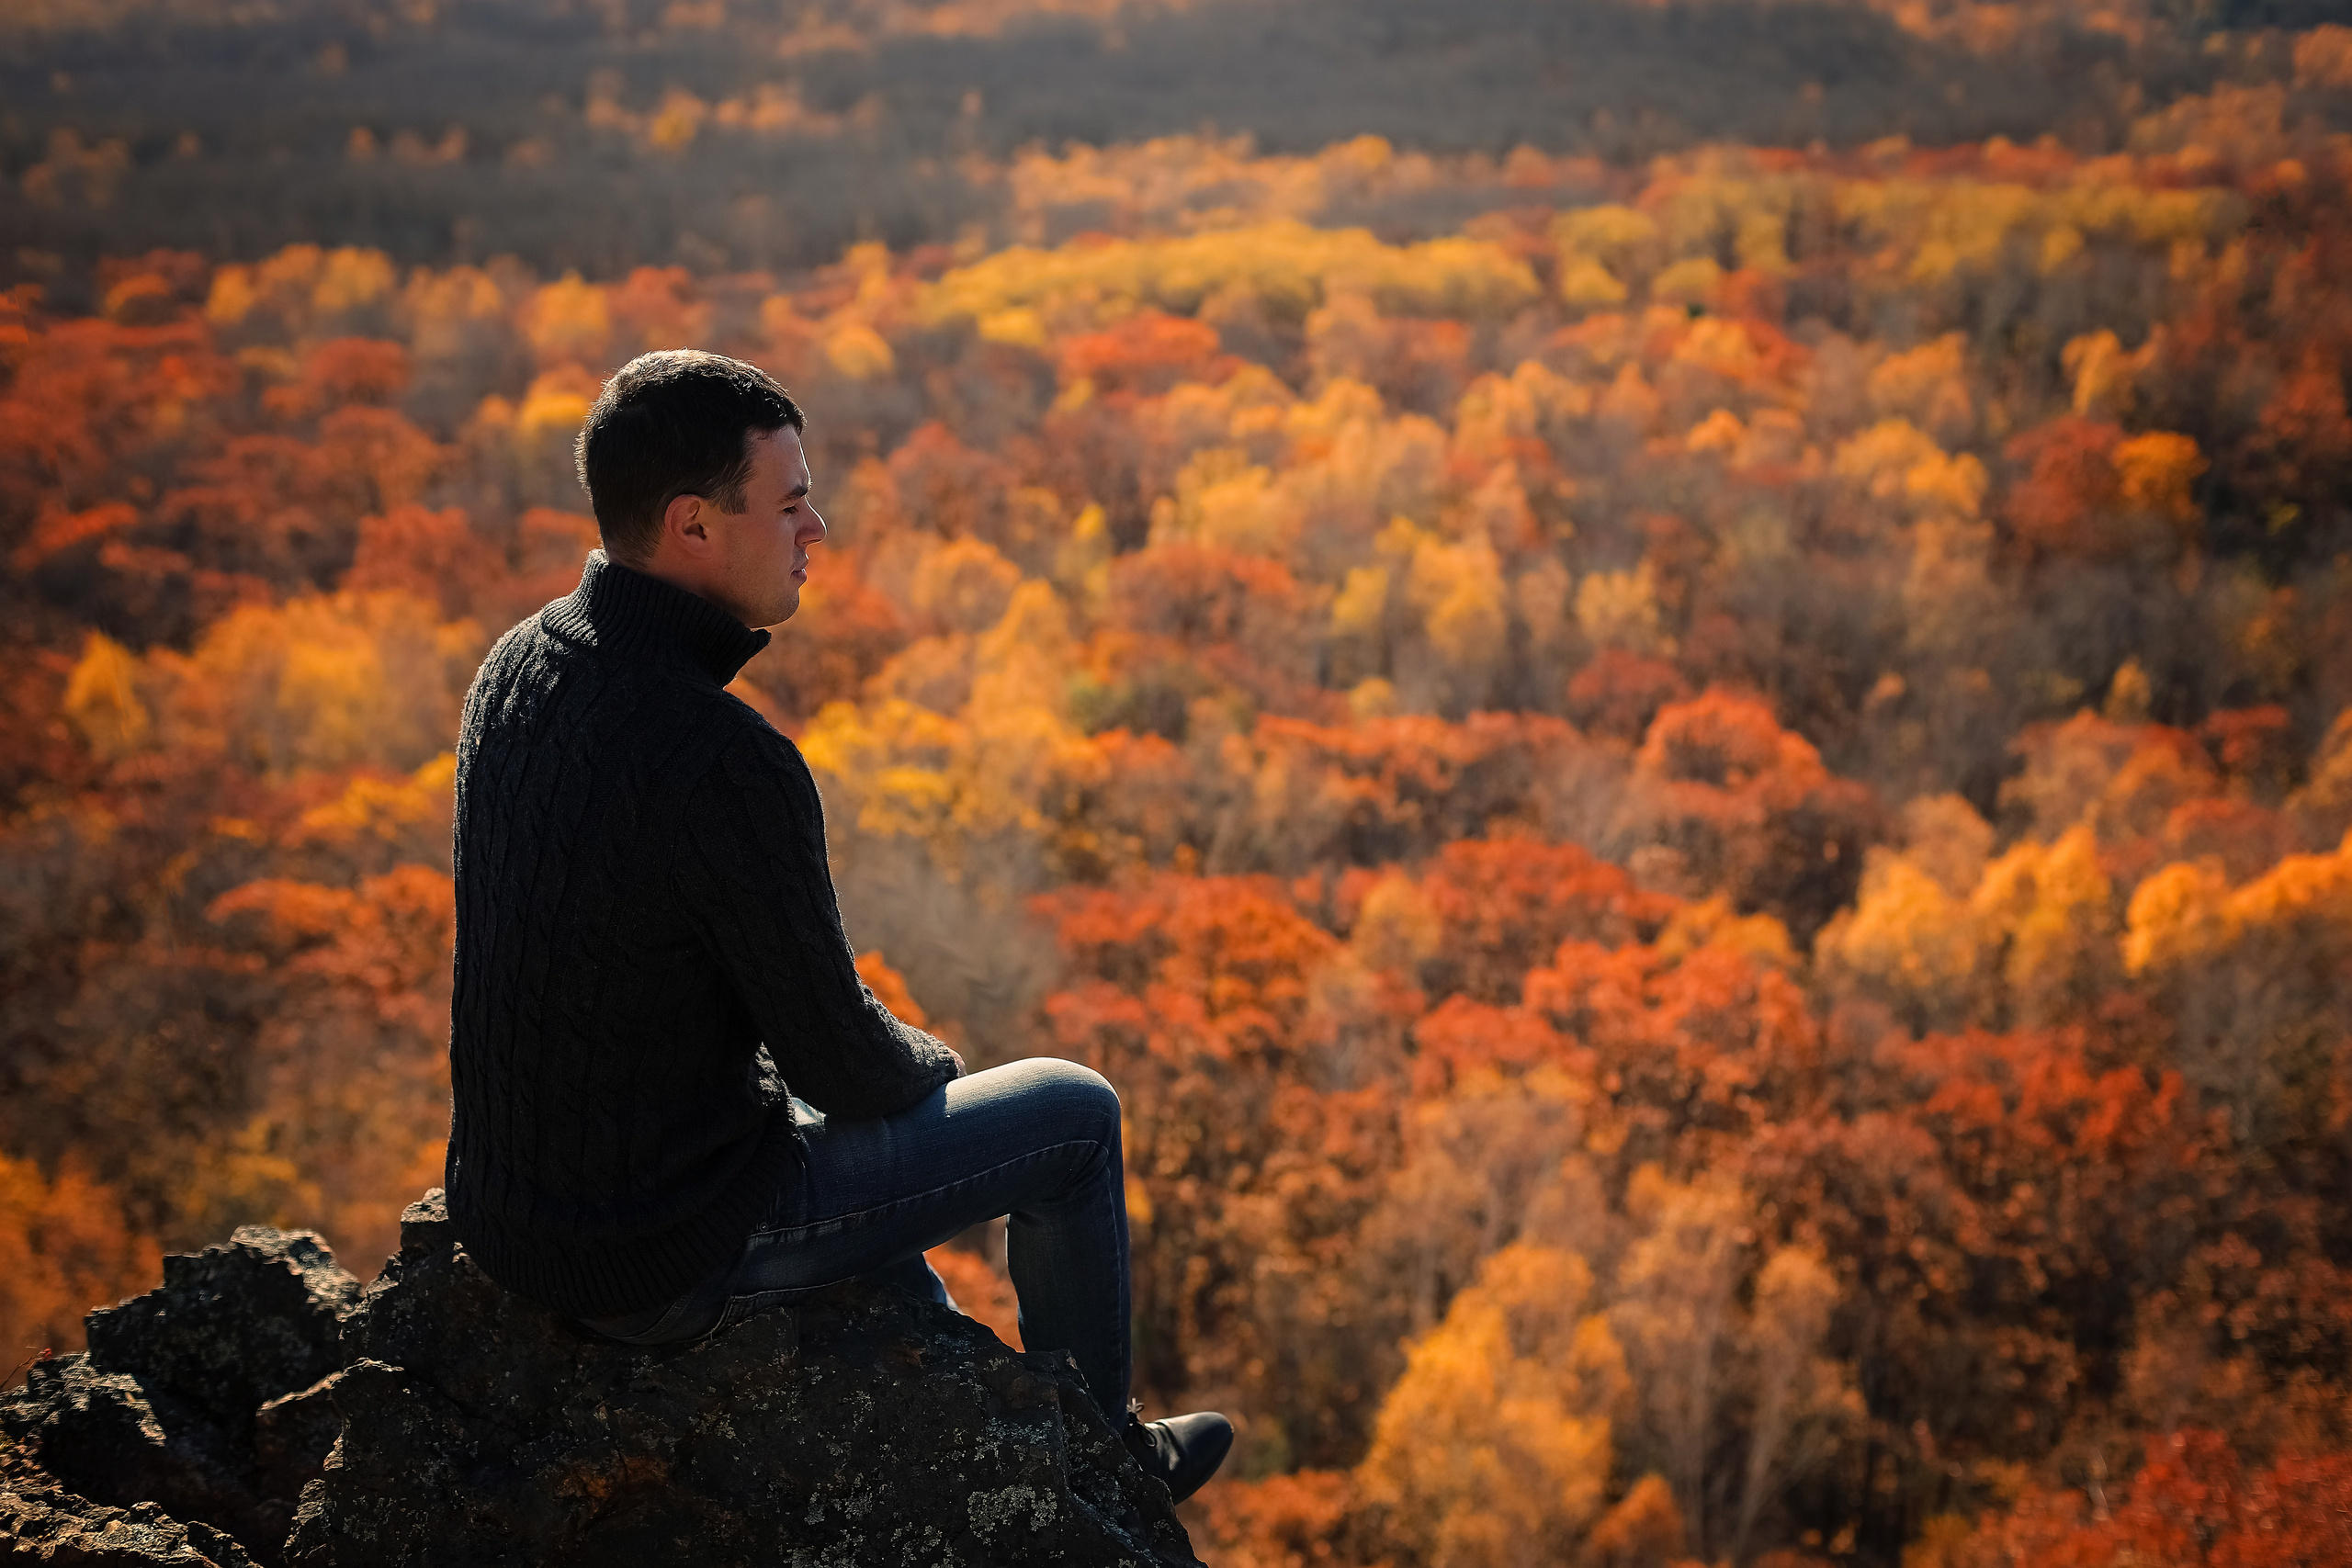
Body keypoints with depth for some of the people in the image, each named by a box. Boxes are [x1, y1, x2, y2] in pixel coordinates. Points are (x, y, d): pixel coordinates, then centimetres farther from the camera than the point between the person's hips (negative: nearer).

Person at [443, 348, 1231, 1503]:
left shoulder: (519, 663, -3)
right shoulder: (724, 767, -29)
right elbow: (842, 1066, -17)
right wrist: (930, 1069, 3)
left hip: (505, 1207, 8)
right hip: (662, 1260, -8)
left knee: (871, 1113, 35)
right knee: (1071, 1113, 9)